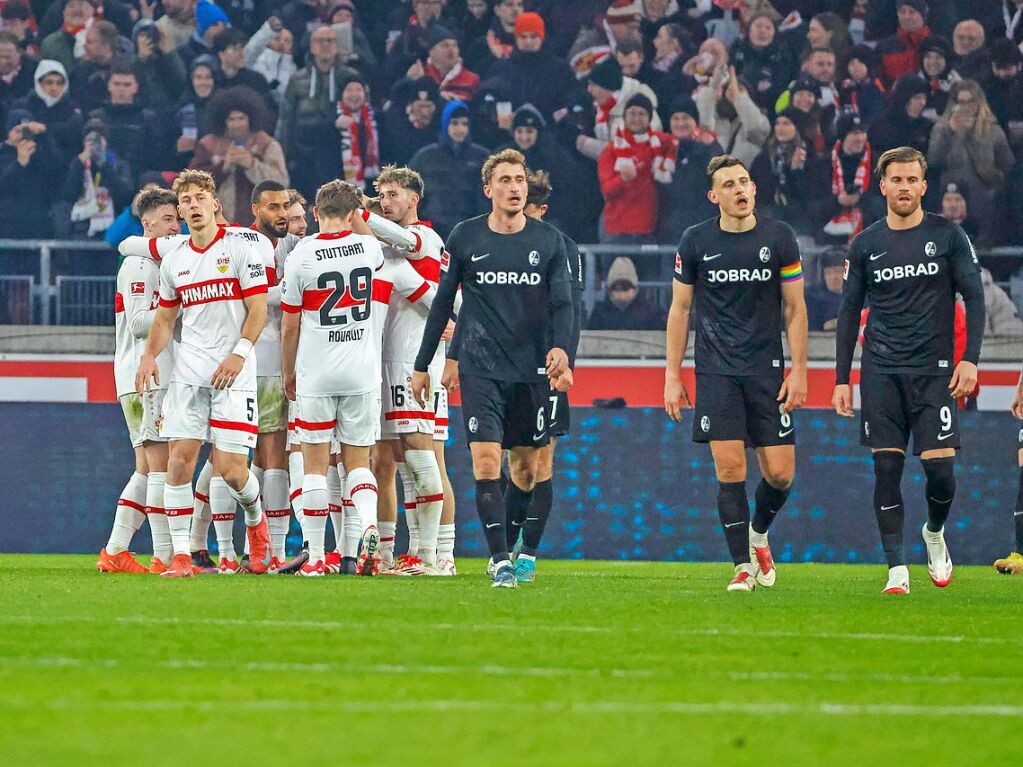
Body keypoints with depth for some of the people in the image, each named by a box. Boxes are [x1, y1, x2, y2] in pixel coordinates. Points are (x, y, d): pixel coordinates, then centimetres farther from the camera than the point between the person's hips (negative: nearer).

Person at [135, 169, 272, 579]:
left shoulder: (239, 249, -1)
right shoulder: (173, 260, 13)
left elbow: (258, 309, -4)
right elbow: (165, 317, 21)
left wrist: (239, 353, -16)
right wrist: (149, 355, 4)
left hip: (233, 374, -4)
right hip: (188, 371, 4)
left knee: (230, 468, -8)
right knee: (180, 459, -9)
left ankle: (256, 521, 25)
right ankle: (180, 554, -5)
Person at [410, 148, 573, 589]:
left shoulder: (549, 240, 5)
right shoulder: (465, 238, 3)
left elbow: (562, 303, 3)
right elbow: (442, 303, 10)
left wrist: (560, 348, -16)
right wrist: (423, 364, 11)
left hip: (531, 370, 2)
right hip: (481, 368, -2)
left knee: (526, 467, 8)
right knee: (486, 462, -14)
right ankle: (499, 561, -14)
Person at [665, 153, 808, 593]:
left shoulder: (779, 238, 0)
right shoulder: (695, 242, 0)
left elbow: (795, 309, 5)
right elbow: (679, 309, 7)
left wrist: (798, 371, -2)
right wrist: (672, 375, 2)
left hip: (767, 370, 1)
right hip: (716, 371, -1)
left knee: (780, 473, -3)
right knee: (730, 469, -8)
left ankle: (758, 535, 27)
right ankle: (743, 567, 0)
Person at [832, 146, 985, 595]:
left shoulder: (948, 236, 2)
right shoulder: (866, 245, 7)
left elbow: (974, 298, 2)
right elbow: (849, 313, 11)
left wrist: (970, 359, -9)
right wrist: (842, 379, 6)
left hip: (935, 371, -1)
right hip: (881, 373, 1)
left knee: (940, 468, -8)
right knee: (887, 468, -5)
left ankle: (934, 533, 23)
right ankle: (897, 569, -2)